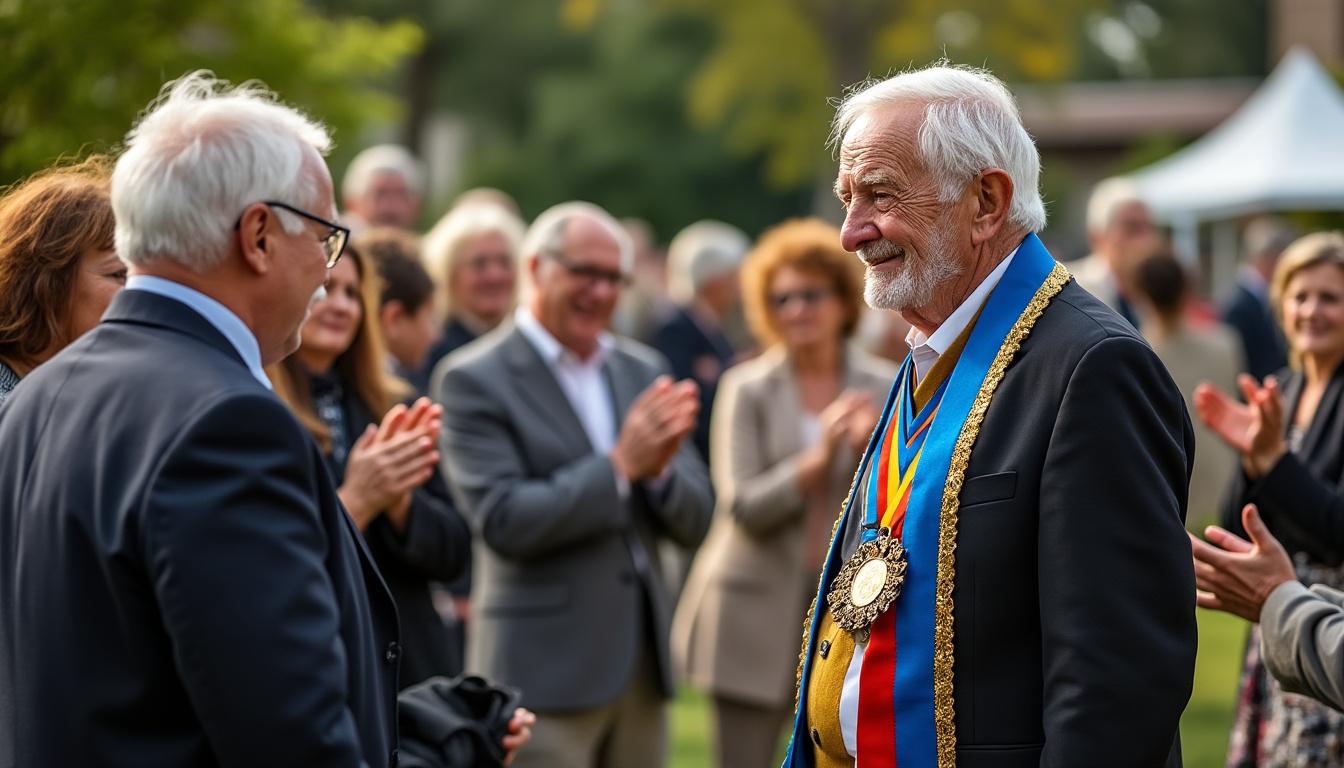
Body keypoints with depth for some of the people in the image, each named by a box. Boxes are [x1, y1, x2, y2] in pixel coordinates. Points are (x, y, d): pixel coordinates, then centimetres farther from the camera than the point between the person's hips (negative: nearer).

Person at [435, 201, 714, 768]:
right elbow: (503, 521, -16)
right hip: (545, 666, -6)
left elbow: (692, 523, 9)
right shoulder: (474, 380, -6)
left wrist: (659, 466, -12)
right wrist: (621, 465, -18)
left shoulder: (642, 370, 12)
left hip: (642, 666, 6)